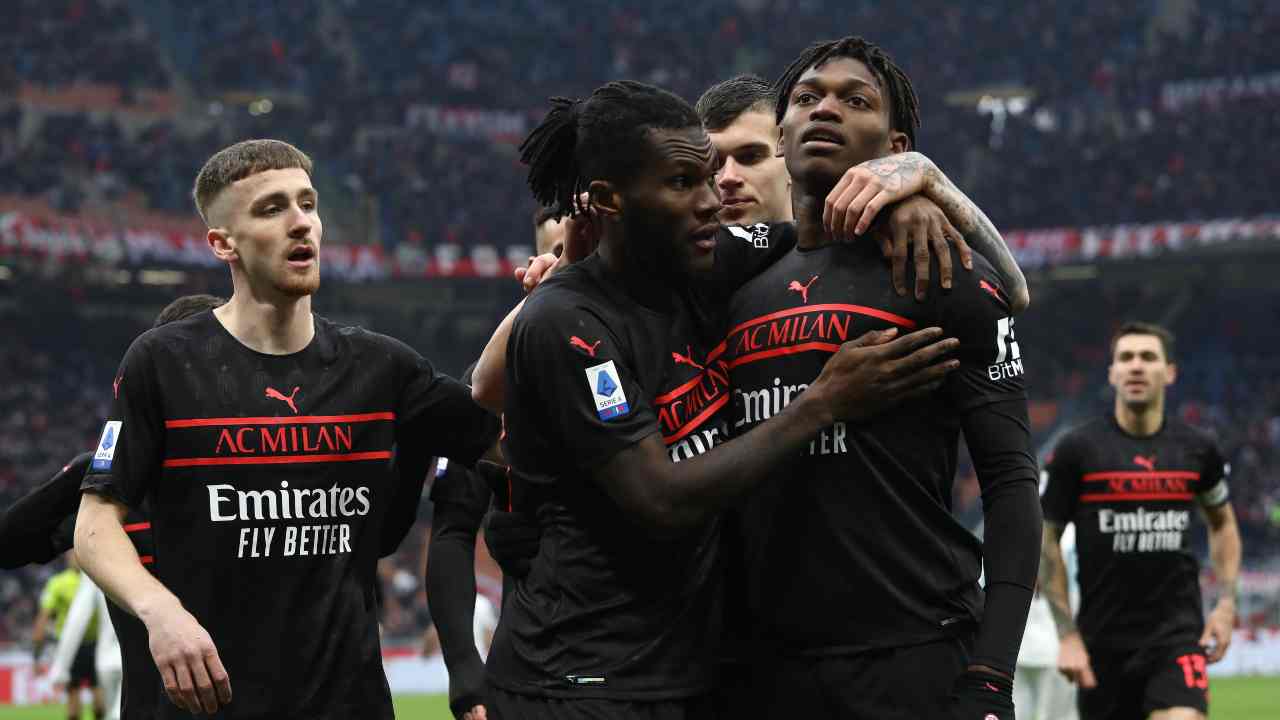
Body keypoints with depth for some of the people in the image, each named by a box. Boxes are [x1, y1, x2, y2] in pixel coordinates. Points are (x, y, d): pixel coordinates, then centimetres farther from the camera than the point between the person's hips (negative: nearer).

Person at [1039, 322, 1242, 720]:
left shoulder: (1197, 448, 3)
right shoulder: (1077, 449, -4)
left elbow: (1222, 523, 21)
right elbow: (1046, 541, 1)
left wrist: (1226, 604, 9)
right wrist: (1067, 635, -4)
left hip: (1179, 631, 0)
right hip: (1104, 639, 0)